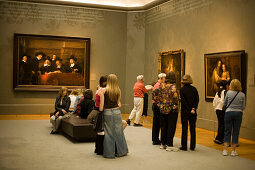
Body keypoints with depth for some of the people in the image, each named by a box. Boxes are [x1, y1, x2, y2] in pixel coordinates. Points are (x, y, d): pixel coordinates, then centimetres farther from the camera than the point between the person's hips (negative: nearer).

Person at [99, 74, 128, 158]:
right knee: (118, 132, 13)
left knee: (109, 133, 7)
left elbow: (101, 105, -8)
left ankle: (109, 153, 14)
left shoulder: (103, 90, -8)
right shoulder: (118, 91, 0)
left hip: (107, 112, -2)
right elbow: (118, 103, 4)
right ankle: (121, 151, 23)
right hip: (117, 112, 2)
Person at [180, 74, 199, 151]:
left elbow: (183, 101, -13)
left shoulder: (182, 89, -8)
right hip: (193, 112, 3)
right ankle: (192, 146, 12)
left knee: (184, 129, 3)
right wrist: (193, 108, -10)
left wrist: (190, 109, -9)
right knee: (192, 129, 8)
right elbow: (197, 99, -5)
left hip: (185, 111, -3)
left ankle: (184, 146, 5)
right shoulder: (194, 89, 2)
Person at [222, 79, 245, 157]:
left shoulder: (228, 93, -5)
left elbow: (224, 104, 4)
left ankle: (225, 150, 6)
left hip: (229, 112, 0)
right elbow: (243, 107, 0)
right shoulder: (242, 95, -3)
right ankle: (233, 151, 10)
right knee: (236, 132, 6)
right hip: (238, 113, 0)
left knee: (227, 132, 7)